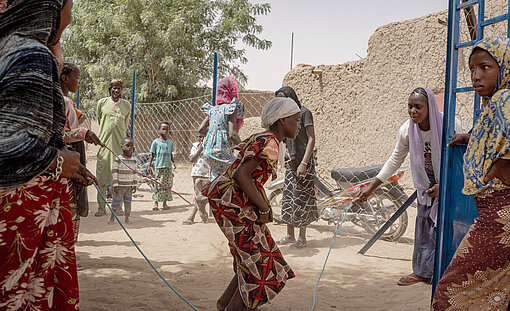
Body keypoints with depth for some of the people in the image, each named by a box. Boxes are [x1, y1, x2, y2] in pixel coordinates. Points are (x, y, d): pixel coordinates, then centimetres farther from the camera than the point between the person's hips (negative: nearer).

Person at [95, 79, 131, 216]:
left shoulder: (126, 105, 9)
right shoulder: (102, 102, 9)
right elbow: (99, 120, 20)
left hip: (119, 143, 0)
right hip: (104, 143, 0)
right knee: (101, 175, -2)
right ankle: (101, 207, 3)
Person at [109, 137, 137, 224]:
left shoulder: (133, 160, 6)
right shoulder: (118, 159, -8)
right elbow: (114, 172, -7)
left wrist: (134, 185, 8)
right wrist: (115, 185, -11)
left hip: (129, 186, 4)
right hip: (120, 185, -4)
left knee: (128, 202, 6)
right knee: (116, 202, 3)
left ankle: (127, 218, 16)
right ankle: (112, 218, 16)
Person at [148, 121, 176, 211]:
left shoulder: (170, 142, 9)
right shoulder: (156, 142, 0)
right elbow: (152, 154, 4)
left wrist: (173, 162, 2)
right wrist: (149, 165, -1)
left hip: (168, 167, 3)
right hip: (158, 167, -3)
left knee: (167, 185, 3)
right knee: (158, 185, -4)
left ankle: (165, 202, 13)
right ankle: (155, 203, 4)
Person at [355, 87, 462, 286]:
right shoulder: (407, 130, -14)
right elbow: (395, 161, -2)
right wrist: (371, 187, -2)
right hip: (426, 185, 4)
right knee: (424, 223, 4)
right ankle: (423, 272, 16)